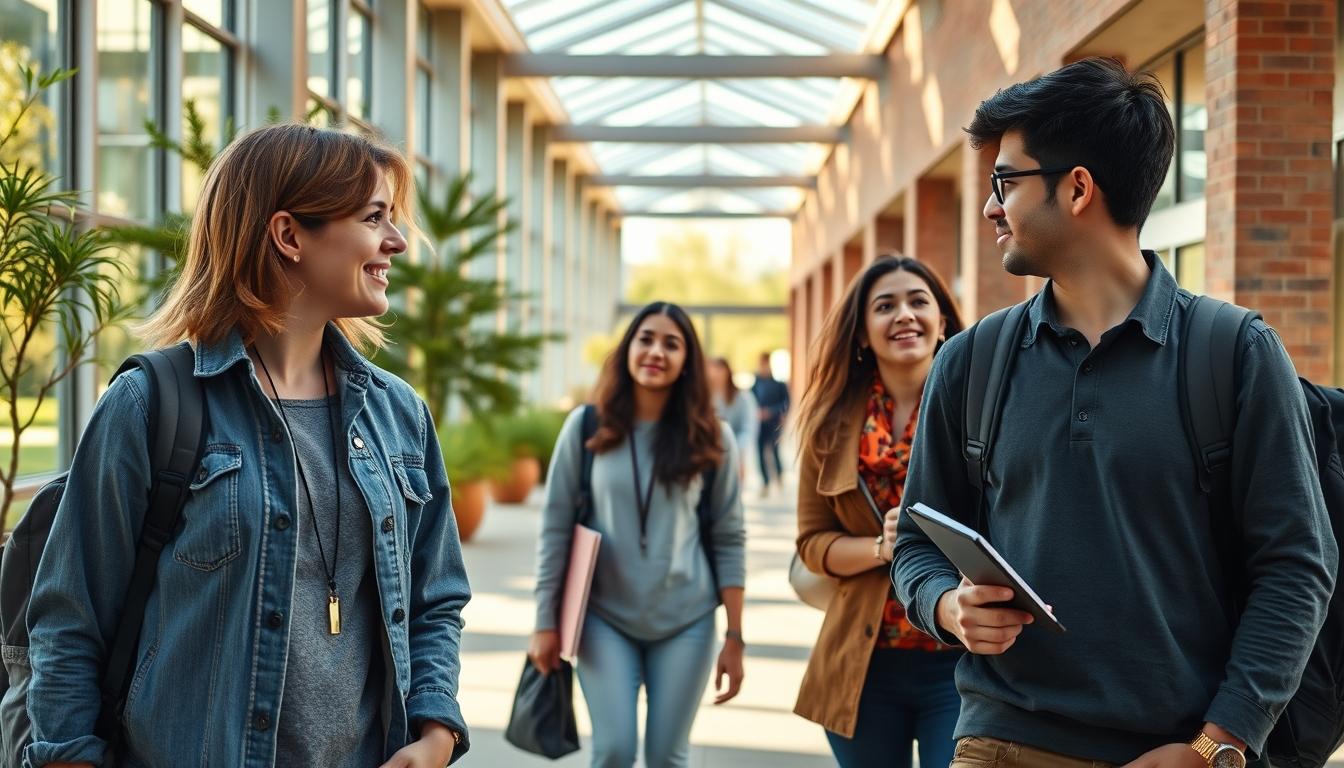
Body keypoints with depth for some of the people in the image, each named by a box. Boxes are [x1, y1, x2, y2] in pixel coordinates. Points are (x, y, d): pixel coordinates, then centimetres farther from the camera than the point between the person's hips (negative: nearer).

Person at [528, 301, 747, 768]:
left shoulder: (712, 438, -1)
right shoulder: (587, 426, -3)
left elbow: (729, 541, 0)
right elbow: (555, 527, 0)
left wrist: (735, 638, -2)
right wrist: (546, 622, -1)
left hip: (686, 621, 1)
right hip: (604, 617, 0)